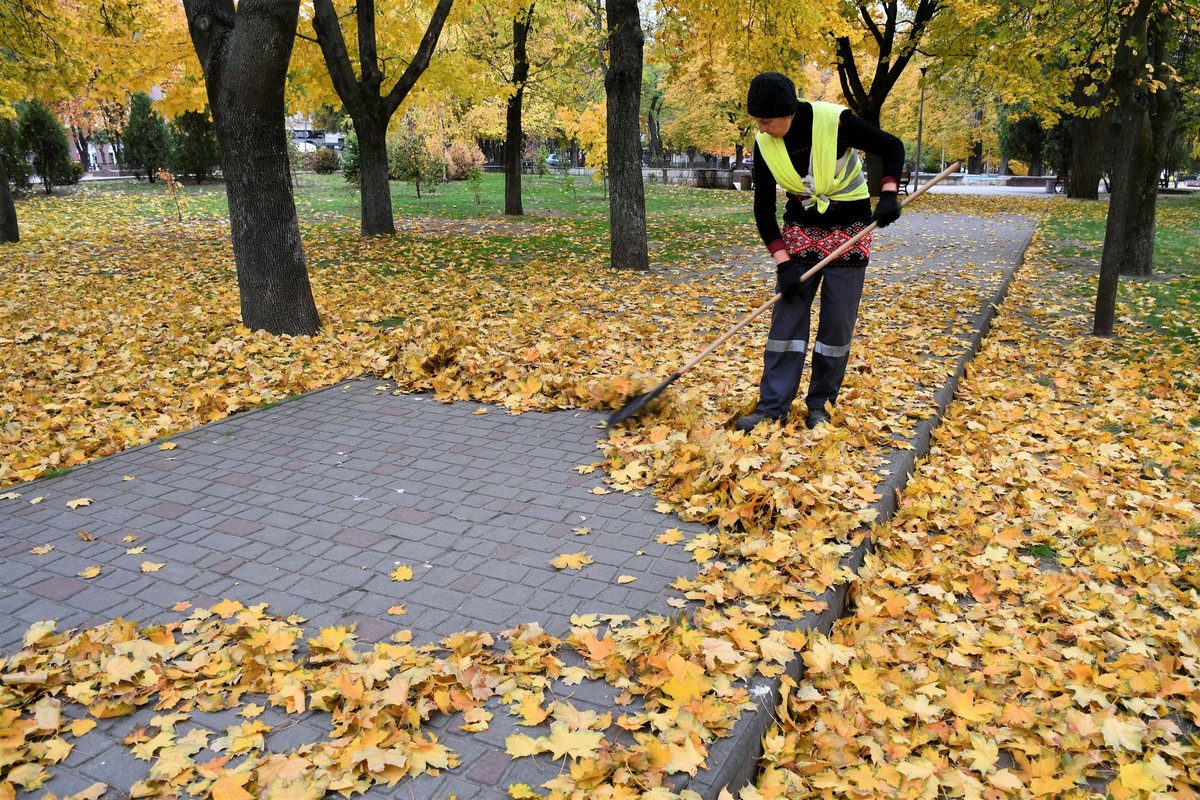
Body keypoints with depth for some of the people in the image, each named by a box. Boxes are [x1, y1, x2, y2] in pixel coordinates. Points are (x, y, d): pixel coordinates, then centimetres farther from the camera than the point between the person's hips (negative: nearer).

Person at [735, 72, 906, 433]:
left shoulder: (835, 122, -21)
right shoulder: (764, 145, -10)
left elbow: (892, 147, -9)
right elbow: (763, 208, -7)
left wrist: (888, 194, -24)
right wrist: (783, 263, -15)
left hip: (848, 230, -3)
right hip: (801, 229, 3)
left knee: (838, 321, -1)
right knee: (787, 316, -3)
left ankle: (821, 403, 13)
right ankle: (773, 405, 1)